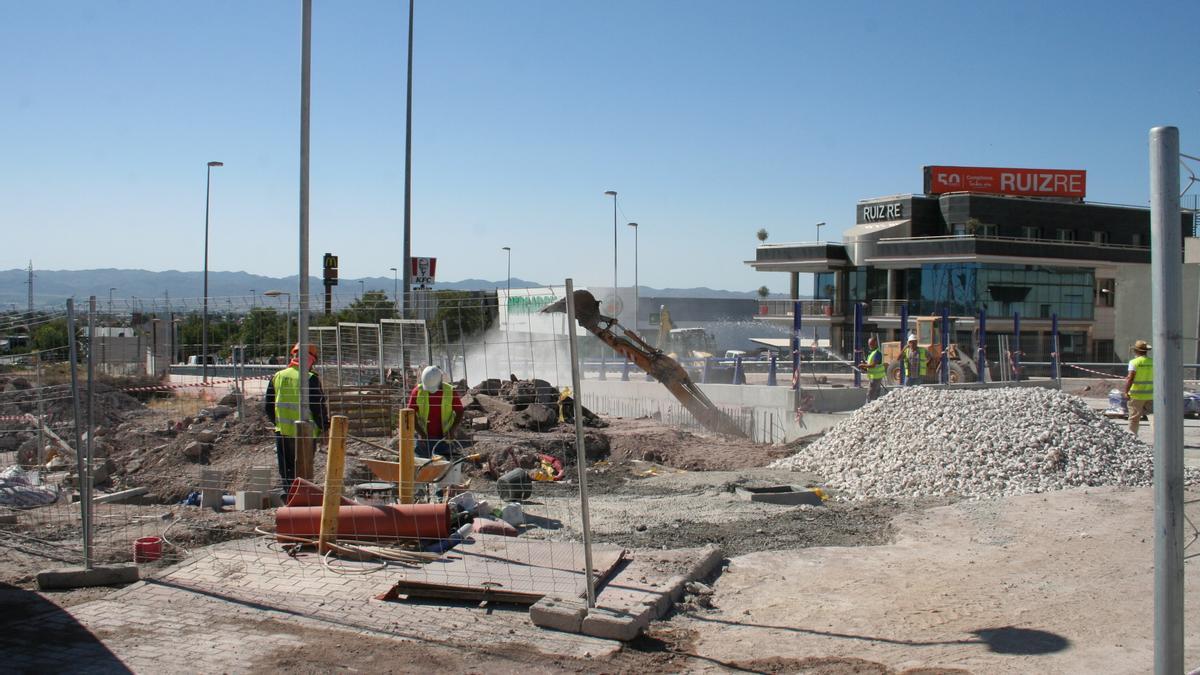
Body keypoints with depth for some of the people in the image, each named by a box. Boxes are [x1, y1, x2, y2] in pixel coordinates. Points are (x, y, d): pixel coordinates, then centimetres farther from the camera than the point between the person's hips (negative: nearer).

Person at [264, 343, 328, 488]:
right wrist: (324, 427, 1)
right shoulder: (310, 379, -13)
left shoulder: (277, 376, 5)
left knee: (285, 471, 15)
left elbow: (268, 406, 12)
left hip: (282, 432, 5)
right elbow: (318, 406, -13)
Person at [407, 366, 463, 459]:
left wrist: (452, 430, -14)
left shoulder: (450, 391, -9)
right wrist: (420, 432, -14)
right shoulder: (418, 391, -9)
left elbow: (460, 412, -1)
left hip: (443, 438, -1)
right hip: (424, 437, 1)